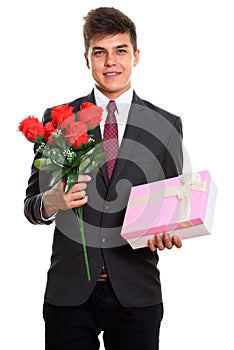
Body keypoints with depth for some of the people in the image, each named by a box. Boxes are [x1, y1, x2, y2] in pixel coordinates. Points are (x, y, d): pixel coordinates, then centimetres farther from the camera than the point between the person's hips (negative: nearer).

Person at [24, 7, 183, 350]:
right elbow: (31, 205, 4)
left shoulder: (166, 125, 4)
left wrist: (166, 231, -13)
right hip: (69, 291, 0)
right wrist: (52, 200, -18)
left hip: (135, 292, 0)